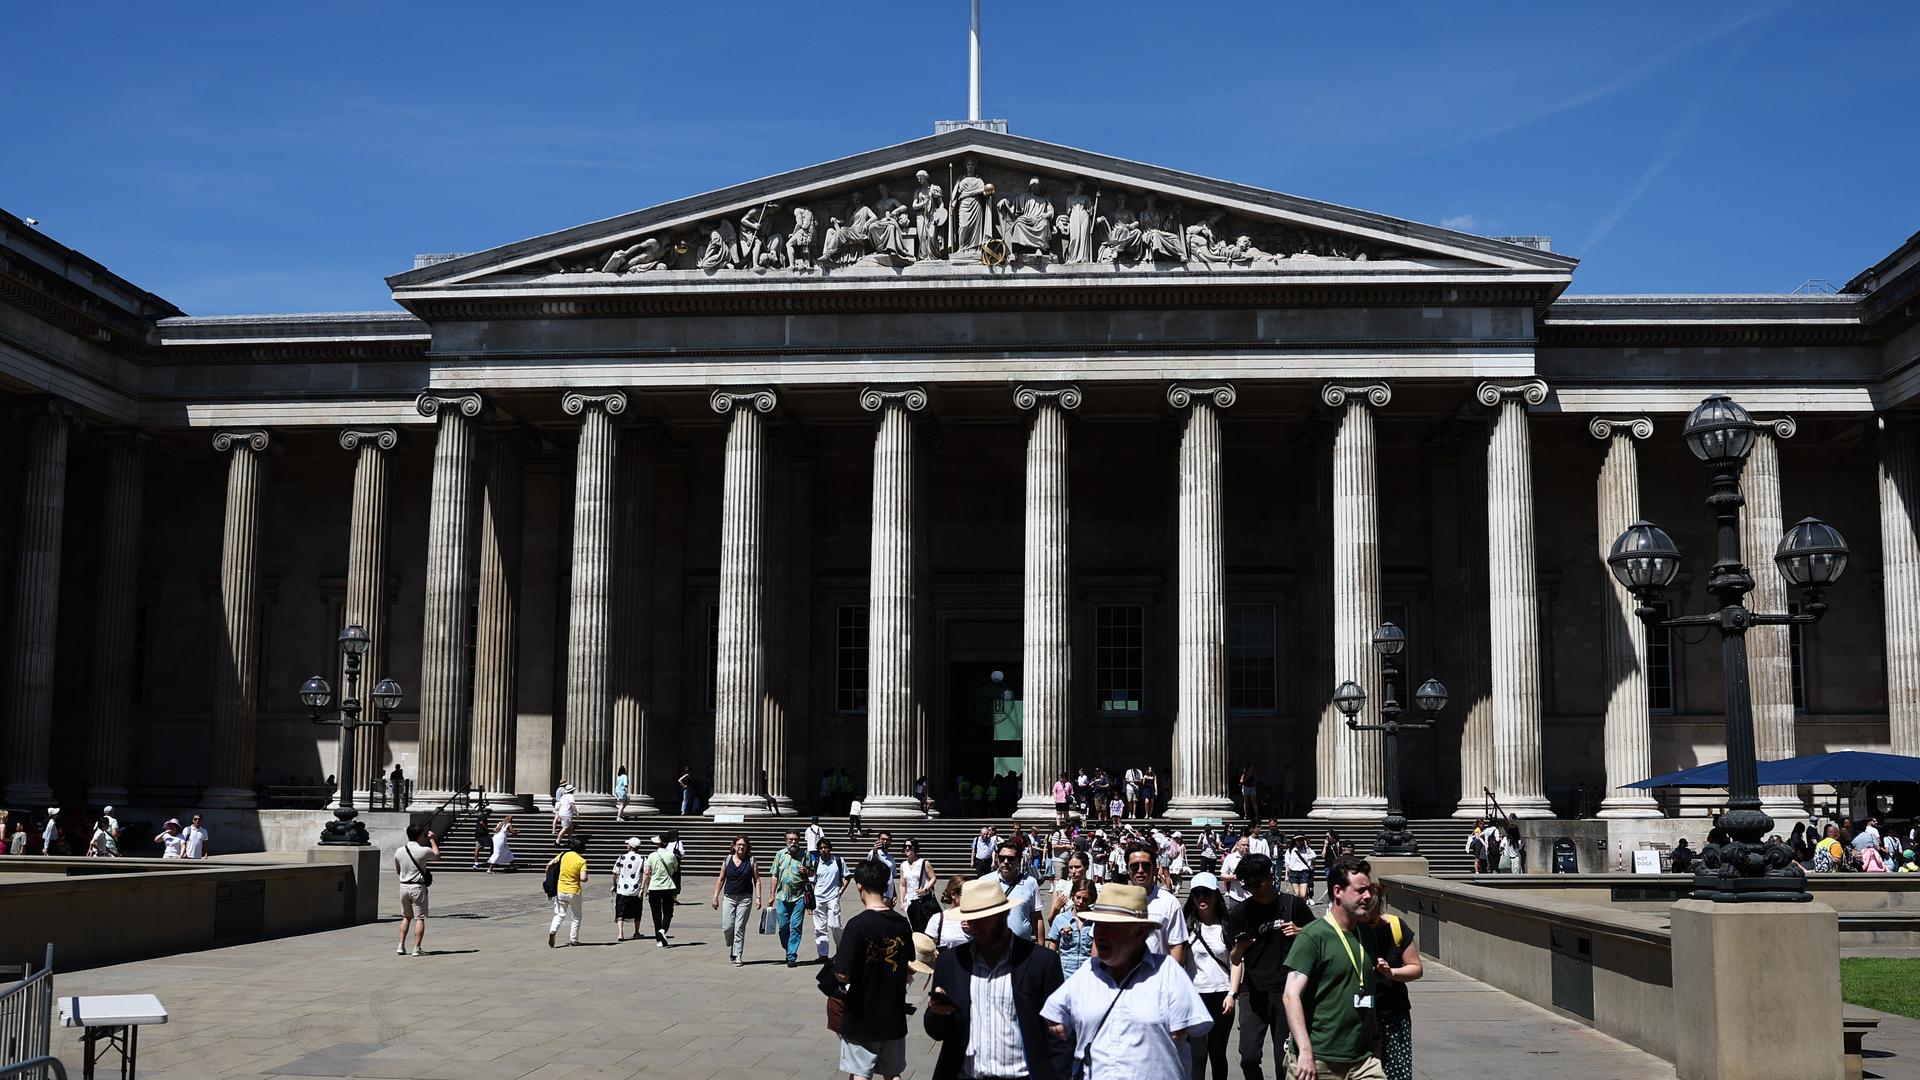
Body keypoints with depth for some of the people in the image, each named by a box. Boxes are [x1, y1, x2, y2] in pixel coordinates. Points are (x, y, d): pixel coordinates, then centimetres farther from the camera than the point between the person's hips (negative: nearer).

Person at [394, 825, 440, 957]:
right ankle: (417, 948, -4)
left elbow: (397, 871, 13)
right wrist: (432, 840, 20)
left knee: (406, 917, 18)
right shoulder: (424, 851, -12)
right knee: (420, 918, 1)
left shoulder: (399, 851, 1)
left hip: (403, 886, 5)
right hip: (418, 887, -5)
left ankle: (401, 946, 15)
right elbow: (437, 855, 9)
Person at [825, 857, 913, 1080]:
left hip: (861, 1018, -5)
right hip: (894, 1016, 5)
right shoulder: (902, 923, -1)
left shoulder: (858, 924, -18)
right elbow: (910, 971, 9)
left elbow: (842, 975, -21)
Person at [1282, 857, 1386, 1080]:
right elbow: (1291, 996, -16)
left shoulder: (1367, 935, 12)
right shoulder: (1313, 936, -9)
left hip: (1363, 1061, 6)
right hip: (1318, 1062, -6)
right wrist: (1305, 1051, -23)